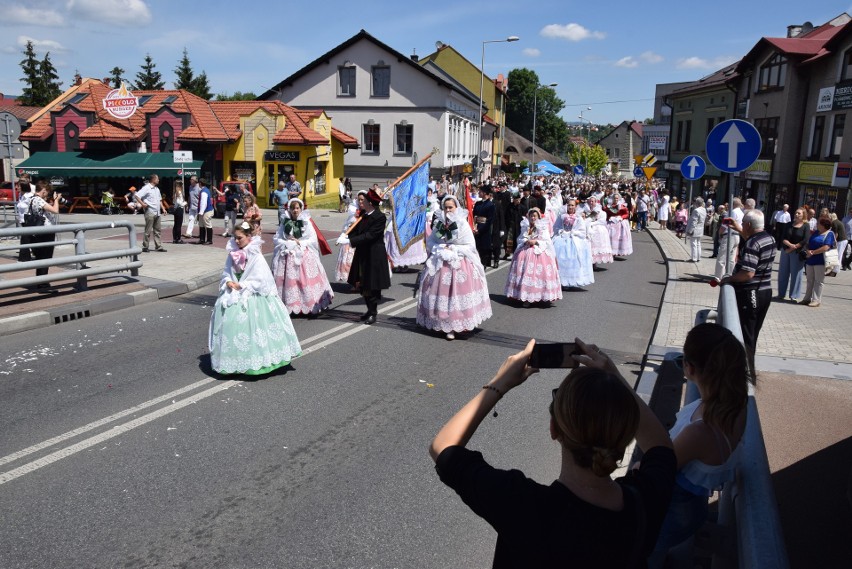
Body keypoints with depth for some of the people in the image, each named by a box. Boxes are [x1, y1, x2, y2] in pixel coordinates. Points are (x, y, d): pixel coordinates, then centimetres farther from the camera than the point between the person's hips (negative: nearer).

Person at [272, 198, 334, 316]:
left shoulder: (306, 222, 2)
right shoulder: (285, 223, 7)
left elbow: (313, 239, -2)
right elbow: (277, 239, 4)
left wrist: (299, 242, -10)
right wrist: (288, 243, -10)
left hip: (305, 256, -1)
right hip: (288, 256, 1)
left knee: (306, 279, -4)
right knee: (289, 281, -3)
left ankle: (309, 305, 1)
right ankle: (289, 305, 2)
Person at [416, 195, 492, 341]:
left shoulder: (463, 224, -5)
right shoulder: (438, 224, 5)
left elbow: (470, 246, -6)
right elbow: (430, 242, 11)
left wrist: (453, 249, -13)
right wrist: (440, 249, -7)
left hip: (459, 264, -3)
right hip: (440, 264, 3)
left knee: (457, 292, -5)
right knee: (441, 291, 1)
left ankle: (454, 325, 2)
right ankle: (444, 324, 13)